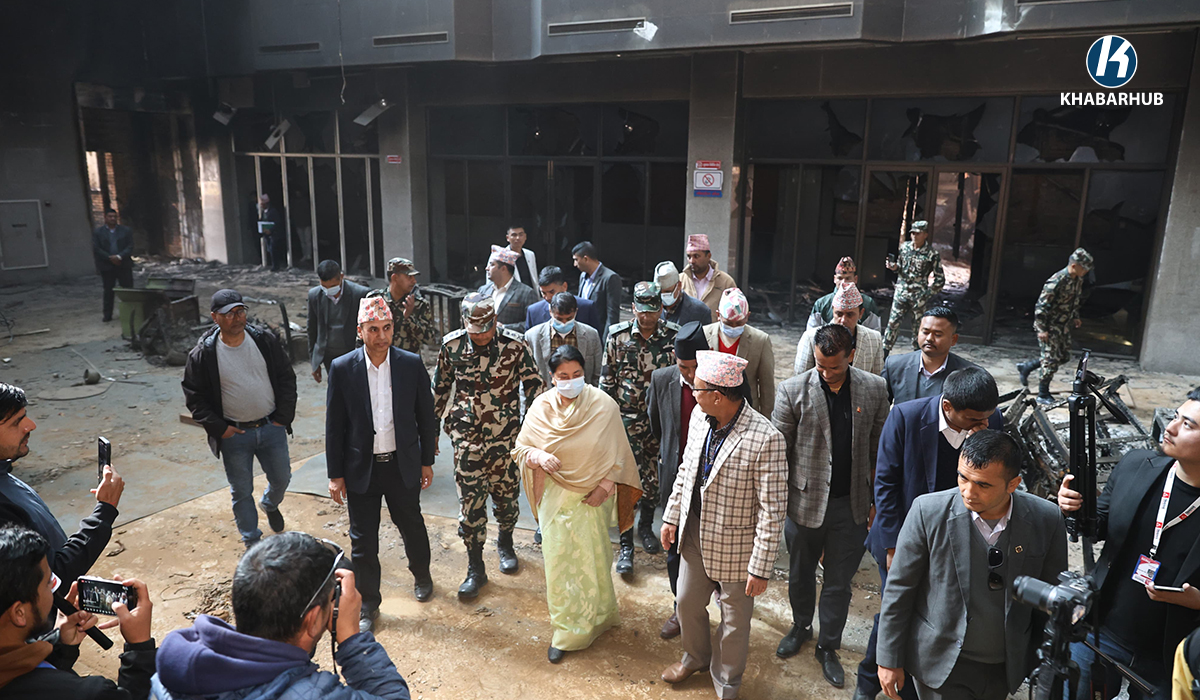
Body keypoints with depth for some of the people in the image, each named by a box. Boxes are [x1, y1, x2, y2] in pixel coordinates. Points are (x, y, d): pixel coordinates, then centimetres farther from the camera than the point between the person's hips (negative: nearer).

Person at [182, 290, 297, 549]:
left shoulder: (266, 340, -5)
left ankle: (270, 505, 51)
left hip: (271, 427, 2)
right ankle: (252, 543, 29)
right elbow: (194, 397, -3)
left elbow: (287, 378, 2)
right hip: (233, 434, -2)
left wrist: (283, 417, -3)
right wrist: (219, 429, -9)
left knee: (281, 479, 16)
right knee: (241, 492, 10)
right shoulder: (202, 354, -11)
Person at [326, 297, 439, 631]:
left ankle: (422, 575, 47)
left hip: (403, 465, 1)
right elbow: (334, 426, -4)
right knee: (363, 540, 9)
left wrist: (427, 460, 4)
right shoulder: (342, 368, -10)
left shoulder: (412, 364, -8)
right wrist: (335, 475, -2)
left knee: (412, 526, 19)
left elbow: (425, 414, 1)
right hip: (361, 467, -1)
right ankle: (368, 604, 28)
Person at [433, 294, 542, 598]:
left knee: (505, 493, 12)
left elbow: (533, 384, -2)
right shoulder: (451, 345, -7)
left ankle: (505, 544, 42)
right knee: (470, 499, 1)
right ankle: (475, 569, 15)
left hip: (505, 435, 0)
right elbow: (440, 387, 8)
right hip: (466, 436, 1)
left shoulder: (514, 344, -12)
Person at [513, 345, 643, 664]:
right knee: (558, 561, 9)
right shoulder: (541, 407, -6)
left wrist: (604, 486, -13)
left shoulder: (604, 406, -12)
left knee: (593, 559, 10)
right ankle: (564, 626, 30)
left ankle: (594, 617, 36)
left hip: (593, 497, -2)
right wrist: (539, 457, -18)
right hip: (556, 496, 2)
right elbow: (521, 449, 2)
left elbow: (618, 455, -5)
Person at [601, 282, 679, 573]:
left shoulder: (674, 336, -5)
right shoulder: (618, 336, -6)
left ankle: (646, 526, 38)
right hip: (628, 419, -1)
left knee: (654, 478, 13)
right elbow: (607, 380, 1)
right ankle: (626, 546, 8)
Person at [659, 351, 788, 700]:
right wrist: (672, 516, 12)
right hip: (694, 535, 6)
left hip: (734, 548, -6)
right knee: (688, 603, 25)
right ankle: (695, 656, 55)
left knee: (734, 621, 16)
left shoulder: (765, 440, -29)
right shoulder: (699, 416, -6)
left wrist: (761, 568, -18)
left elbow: (772, 511, -22)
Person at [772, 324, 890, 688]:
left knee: (839, 583, 15)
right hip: (805, 502, -1)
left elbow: (878, 451, 2)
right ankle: (800, 628, 47)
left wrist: (877, 501, 4)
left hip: (851, 506, 1)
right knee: (800, 575, 20)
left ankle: (828, 647, 36)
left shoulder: (874, 390, -6)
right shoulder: (793, 391, -12)